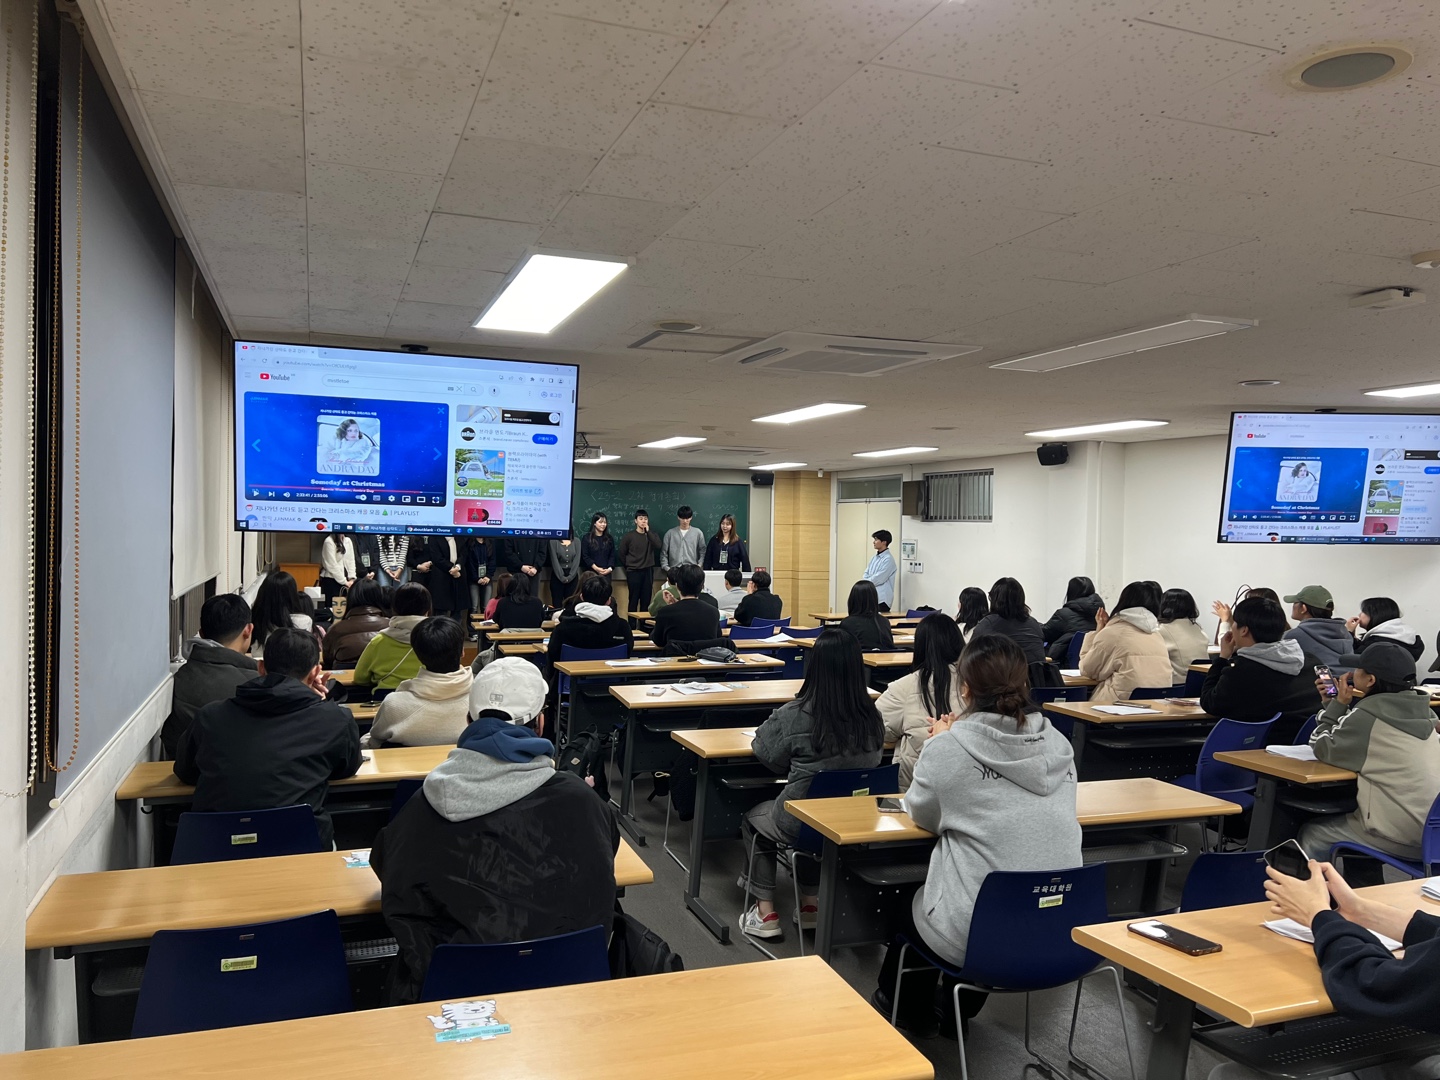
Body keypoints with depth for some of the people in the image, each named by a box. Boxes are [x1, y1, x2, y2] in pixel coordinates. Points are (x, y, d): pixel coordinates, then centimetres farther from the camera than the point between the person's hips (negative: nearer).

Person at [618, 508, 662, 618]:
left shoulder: (652, 534, 6)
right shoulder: (628, 536, -2)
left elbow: (658, 546, -15)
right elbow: (622, 554, 5)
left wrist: (648, 531, -17)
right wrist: (629, 567, 10)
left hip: (648, 571, 2)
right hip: (633, 572, -2)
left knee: (646, 599, 4)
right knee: (633, 599, -1)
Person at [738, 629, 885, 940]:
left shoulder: (794, 716, -23)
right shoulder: (873, 718, -11)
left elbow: (764, 752, -5)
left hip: (800, 826, -4)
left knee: (753, 816, 27)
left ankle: (765, 912, 24)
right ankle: (810, 903, 34)